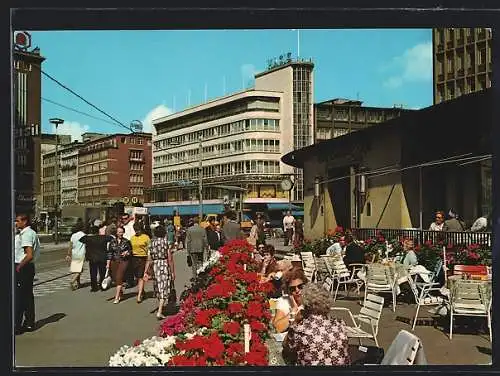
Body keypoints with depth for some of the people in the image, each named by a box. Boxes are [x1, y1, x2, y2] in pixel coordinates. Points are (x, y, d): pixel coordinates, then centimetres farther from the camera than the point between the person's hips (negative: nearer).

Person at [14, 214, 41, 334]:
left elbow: (29, 255, -24)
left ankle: (17, 325, 0)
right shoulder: (30, 233, 15)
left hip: (22, 269, -10)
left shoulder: (27, 234, -17)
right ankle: (29, 323, 21)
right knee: (28, 296, 14)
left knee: (18, 297, -5)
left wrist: (19, 266, -15)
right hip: (28, 268, 10)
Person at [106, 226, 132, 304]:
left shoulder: (127, 241, -1)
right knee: (115, 278, 10)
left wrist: (127, 253, -14)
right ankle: (120, 291, 37)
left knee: (119, 278, -10)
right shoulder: (112, 241, 4)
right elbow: (109, 253, 6)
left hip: (123, 262, -3)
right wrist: (108, 264, 2)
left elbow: (130, 251, 8)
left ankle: (117, 297, -7)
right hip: (114, 262, 3)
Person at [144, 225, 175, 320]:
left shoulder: (152, 243, 3)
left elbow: (149, 259, 1)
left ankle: (160, 307, 34)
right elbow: (170, 259, -8)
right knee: (164, 288, -2)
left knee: (158, 288, 19)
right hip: (164, 265, -4)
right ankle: (159, 312, -10)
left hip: (155, 266, 4)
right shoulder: (166, 242, -8)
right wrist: (173, 272, -3)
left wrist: (146, 272, 4)